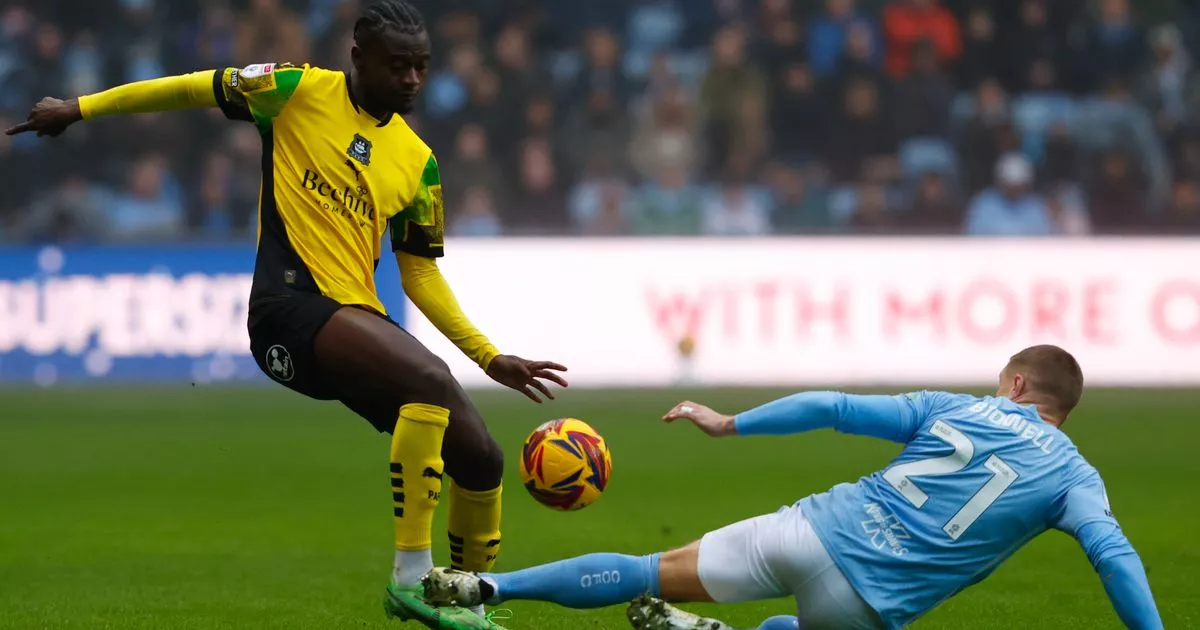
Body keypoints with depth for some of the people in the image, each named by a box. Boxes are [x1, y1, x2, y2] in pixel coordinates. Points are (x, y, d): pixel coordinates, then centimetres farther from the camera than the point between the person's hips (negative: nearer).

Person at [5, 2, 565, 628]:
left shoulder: (418, 163, 13)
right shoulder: (300, 90, 0)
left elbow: (419, 272, 19)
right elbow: (195, 88, 8)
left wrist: (490, 357, 14)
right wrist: (80, 108, 11)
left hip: (357, 319, 6)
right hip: (292, 305, -6)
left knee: (480, 459, 1)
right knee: (431, 381, -32)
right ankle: (411, 575, -29)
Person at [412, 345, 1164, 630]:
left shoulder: (951, 408, 10)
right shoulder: (1072, 474, 4)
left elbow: (834, 407, 8)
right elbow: (1116, 557, -11)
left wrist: (730, 424, 15)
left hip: (814, 530, 1)